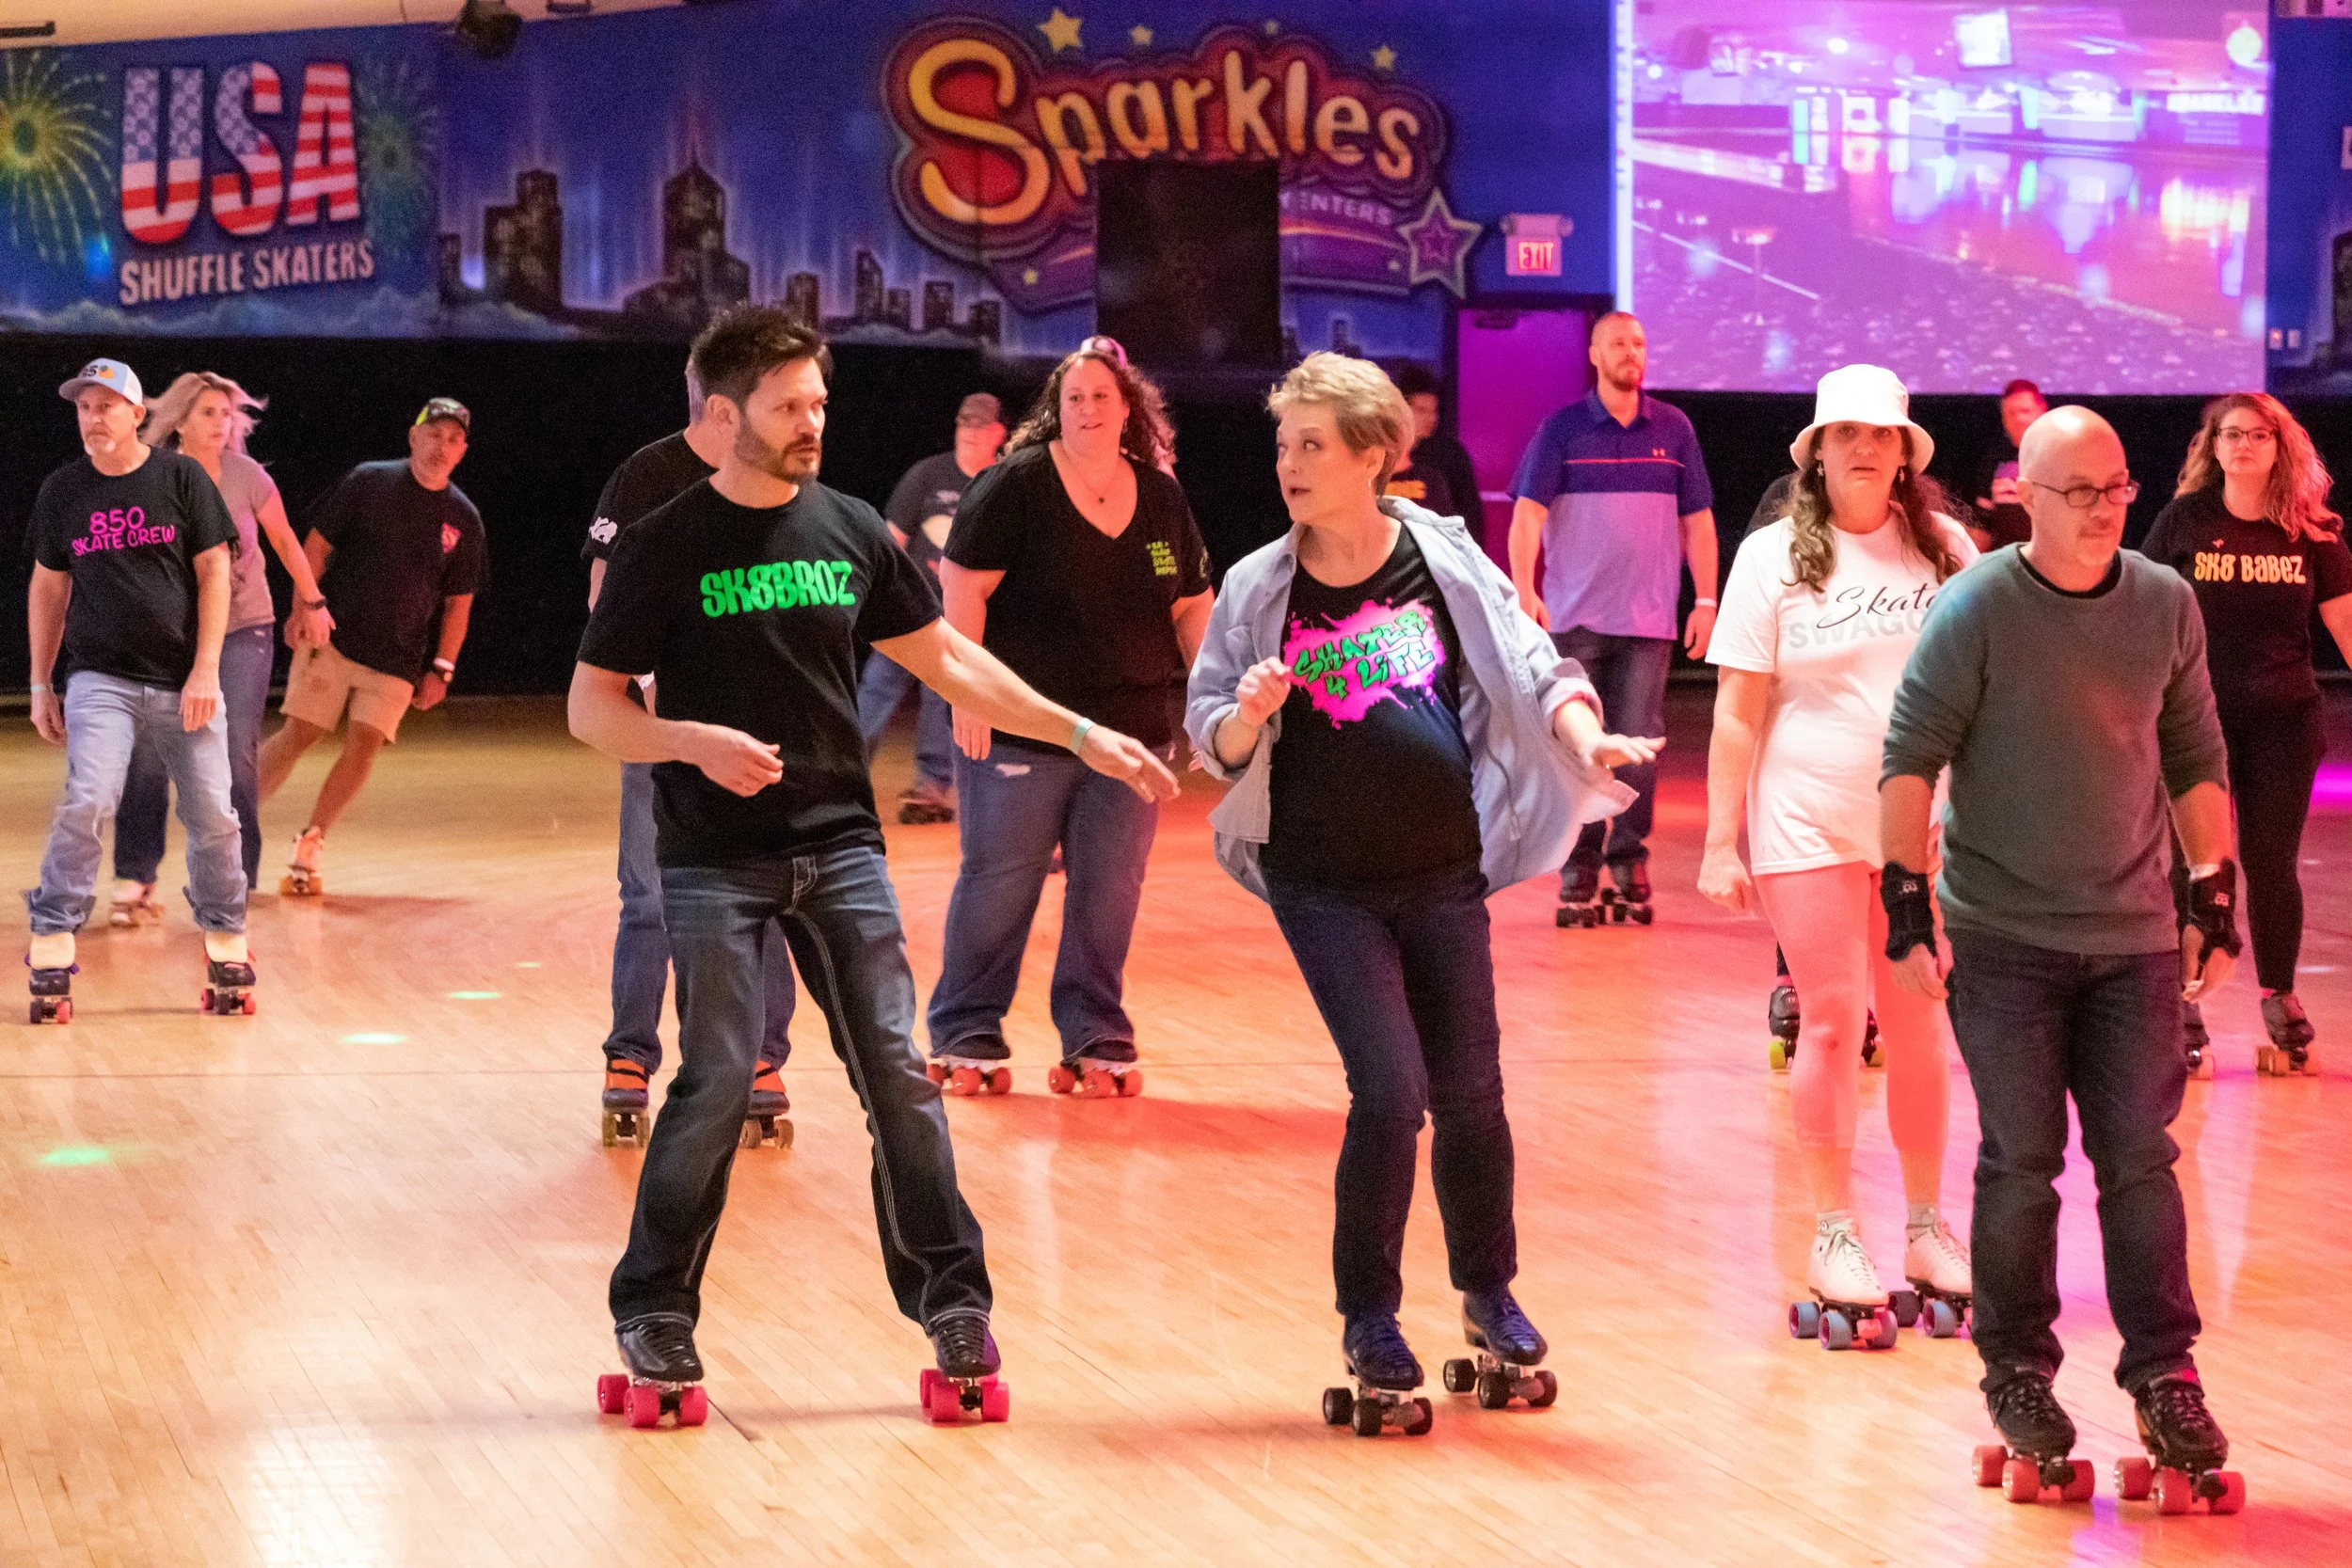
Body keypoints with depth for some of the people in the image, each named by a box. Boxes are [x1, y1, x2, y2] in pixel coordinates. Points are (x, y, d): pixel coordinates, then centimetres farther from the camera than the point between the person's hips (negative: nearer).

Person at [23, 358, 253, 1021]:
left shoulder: (182, 476, 0)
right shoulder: (61, 491, 6)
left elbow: (215, 572, 0)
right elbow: (48, 587, 14)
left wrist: (205, 670, -8)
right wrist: (41, 684, 11)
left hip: (185, 682, 0)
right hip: (99, 679, 0)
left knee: (212, 817, 0)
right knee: (86, 803, -17)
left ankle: (227, 949, 16)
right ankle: (51, 954, -13)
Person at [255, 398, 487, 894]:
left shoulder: (462, 517, 5)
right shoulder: (369, 481, -1)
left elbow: (460, 600, 9)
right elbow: (317, 544, 1)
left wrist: (442, 668, 3)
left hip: (398, 659, 2)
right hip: (333, 636, -2)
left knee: (364, 746, -9)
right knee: (297, 735, -8)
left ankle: (308, 845, 3)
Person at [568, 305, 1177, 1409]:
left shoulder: (850, 532, 6)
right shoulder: (666, 550, -4)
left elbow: (946, 661, 14)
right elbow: (591, 706, -4)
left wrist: (1080, 733, 9)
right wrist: (691, 742, -22)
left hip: (839, 844, 3)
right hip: (714, 858, -3)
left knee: (897, 1072, -1)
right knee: (717, 1080, -7)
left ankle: (949, 1295, 9)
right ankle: (653, 1310, 8)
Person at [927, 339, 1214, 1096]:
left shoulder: (1162, 499, 10)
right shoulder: (1015, 485, -5)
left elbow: (1191, 608, 16)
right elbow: (963, 587, -8)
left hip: (1129, 735, 4)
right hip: (1020, 731, -4)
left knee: (1109, 894, 7)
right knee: (997, 884, 0)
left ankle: (1096, 1039, 17)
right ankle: (966, 1038, 11)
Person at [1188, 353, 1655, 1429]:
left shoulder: (1444, 556, -4)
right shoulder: (1259, 587, -4)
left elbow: (1528, 662, -2)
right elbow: (1208, 737, 1)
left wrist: (1581, 734, -20)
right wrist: (1249, 716, -20)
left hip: (1444, 873, 2)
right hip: (1324, 883, -1)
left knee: (1469, 1093, 8)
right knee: (1389, 1090, -10)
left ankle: (1489, 1294, 31)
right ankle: (1368, 1320, 7)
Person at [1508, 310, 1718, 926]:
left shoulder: (1674, 429, 9)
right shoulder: (1562, 429, 1)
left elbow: (1697, 519, 13)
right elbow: (1528, 512, -5)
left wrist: (1706, 601, 8)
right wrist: (1524, 592, -17)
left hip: (1649, 621, 1)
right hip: (1575, 618, -1)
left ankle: (1629, 864, 9)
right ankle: (1578, 871, 5)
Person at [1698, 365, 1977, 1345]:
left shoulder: (1944, 547, 3)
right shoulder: (1774, 556, -2)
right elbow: (1738, 712, -1)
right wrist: (1720, 842, -4)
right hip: (1810, 825, -2)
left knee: (1920, 1029, 7)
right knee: (1831, 1026, 0)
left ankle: (1926, 1227, 18)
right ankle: (1834, 1236, 8)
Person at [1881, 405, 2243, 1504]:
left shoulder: (2166, 605, 2)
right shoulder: (1975, 609, -9)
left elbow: (2196, 759, 11)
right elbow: (1910, 761, -9)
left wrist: (2214, 896, 8)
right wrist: (1908, 907, -13)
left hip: (2136, 938, 3)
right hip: (2003, 939, -3)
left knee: (2142, 1162, 2)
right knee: (2020, 1163, 3)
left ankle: (2164, 1376, 10)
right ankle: (2017, 1373, 16)